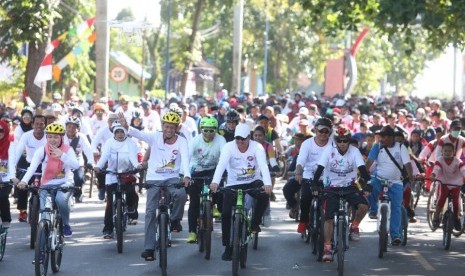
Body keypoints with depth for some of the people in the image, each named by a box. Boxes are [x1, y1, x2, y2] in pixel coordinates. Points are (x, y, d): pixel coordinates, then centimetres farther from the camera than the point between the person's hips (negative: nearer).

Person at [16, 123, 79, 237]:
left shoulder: (68, 150, -8)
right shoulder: (42, 150, -9)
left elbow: (76, 165, -25)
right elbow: (33, 166, -24)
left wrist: (62, 155, -42)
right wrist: (24, 181, -42)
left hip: (64, 183, -1)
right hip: (47, 185, 1)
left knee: (60, 199, -33)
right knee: (43, 210, -18)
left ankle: (66, 225, -7)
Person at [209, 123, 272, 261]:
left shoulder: (257, 147, -16)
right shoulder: (229, 147, -15)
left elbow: (263, 165, -30)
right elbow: (221, 164, -30)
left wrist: (267, 183, -49)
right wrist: (215, 182, -48)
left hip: (253, 182, 0)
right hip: (233, 184, 1)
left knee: (264, 196, -31)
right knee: (226, 213, -11)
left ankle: (255, 223, -5)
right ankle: (228, 247, 2)